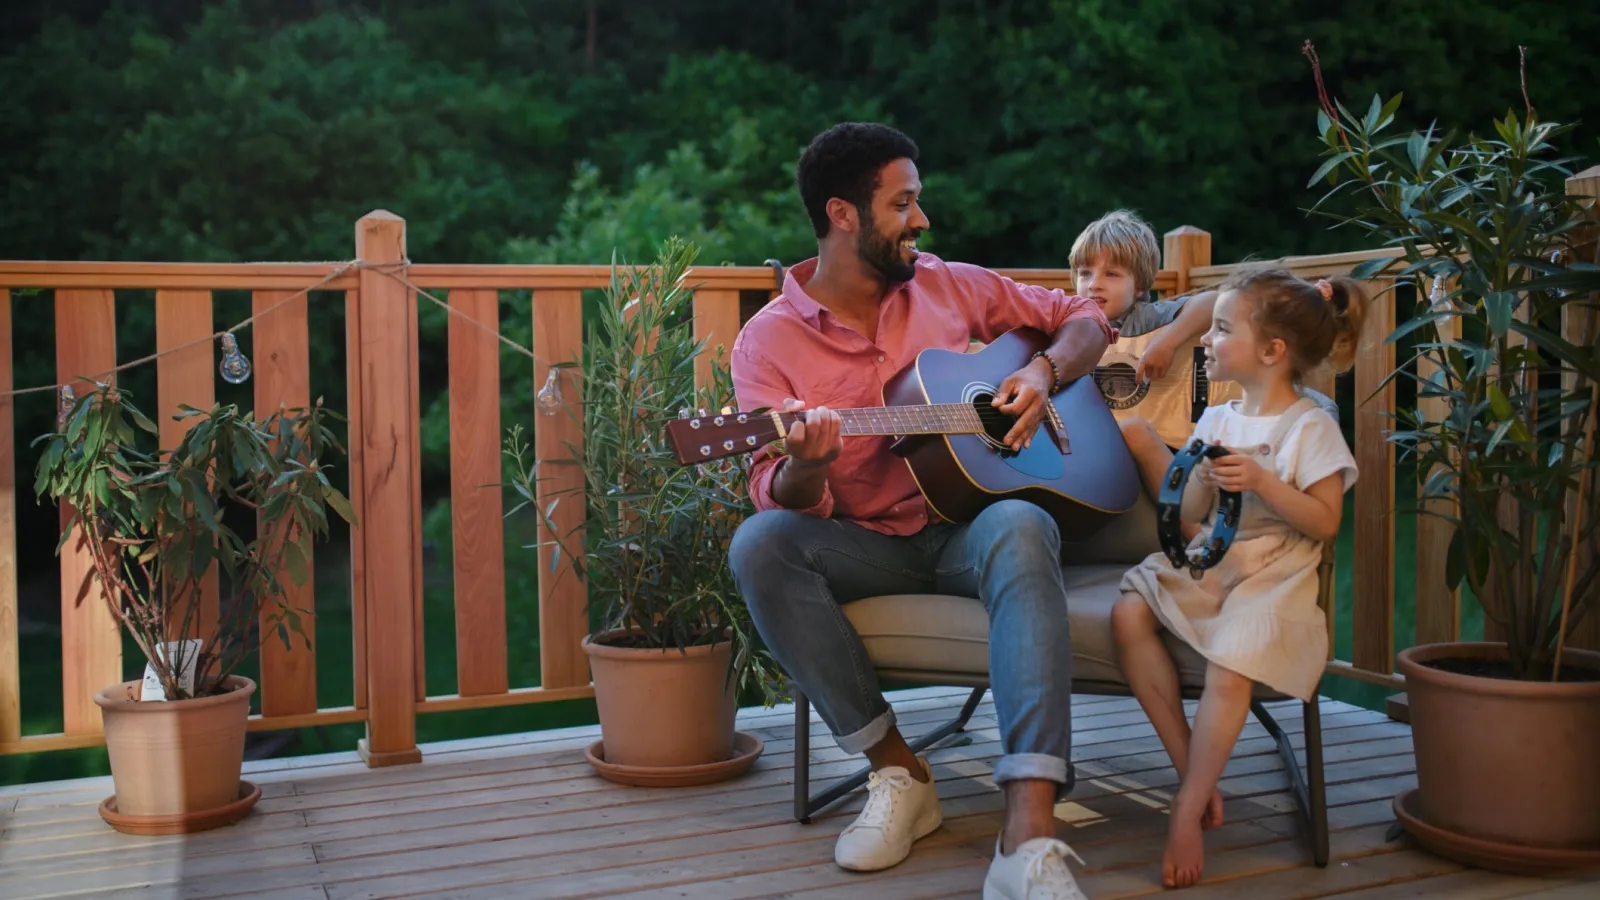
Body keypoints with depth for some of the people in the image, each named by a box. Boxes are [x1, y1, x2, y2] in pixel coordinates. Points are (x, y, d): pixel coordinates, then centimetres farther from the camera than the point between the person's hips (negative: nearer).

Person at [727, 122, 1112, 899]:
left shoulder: (952, 286, 8)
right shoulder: (769, 340, -1)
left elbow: (1083, 319, 18)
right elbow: (780, 499, -10)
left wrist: (1044, 372, -4)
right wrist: (805, 467, -34)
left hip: (970, 525, 1)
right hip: (864, 546, 0)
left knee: (1020, 528, -34)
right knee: (758, 544, -30)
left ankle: (1030, 833, -42)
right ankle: (897, 769, -17)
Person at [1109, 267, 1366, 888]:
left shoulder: (1310, 427, -3)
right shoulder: (1216, 420, 14)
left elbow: (1325, 523, -8)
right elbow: (1190, 520, 12)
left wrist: (1262, 481, -18)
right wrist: (1201, 480, -9)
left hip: (1273, 575, -6)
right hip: (1207, 563, 6)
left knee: (1229, 666, -32)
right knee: (1129, 614, -21)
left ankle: (1187, 813, -16)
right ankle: (1192, 771, -13)